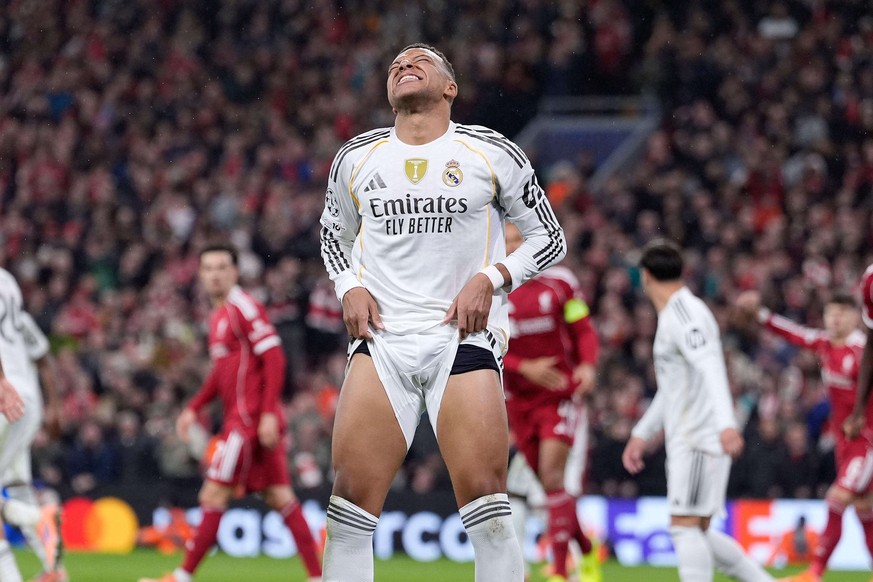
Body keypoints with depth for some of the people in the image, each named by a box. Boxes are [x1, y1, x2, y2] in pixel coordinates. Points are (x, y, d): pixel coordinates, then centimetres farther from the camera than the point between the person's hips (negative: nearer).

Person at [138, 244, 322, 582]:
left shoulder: (244, 308, -11)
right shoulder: (219, 314, 18)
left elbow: (274, 358, -17)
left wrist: (268, 414, -23)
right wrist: (193, 408, 23)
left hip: (249, 420, -10)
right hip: (240, 419, 10)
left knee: (214, 495, -6)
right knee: (279, 497, 6)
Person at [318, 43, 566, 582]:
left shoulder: (491, 154, 2)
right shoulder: (357, 158, 10)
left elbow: (550, 238, 9)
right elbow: (335, 235, 27)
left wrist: (490, 279, -7)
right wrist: (349, 288, 7)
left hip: (463, 334, -2)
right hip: (381, 336, 2)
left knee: (486, 501, -12)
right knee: (353, 497, -6)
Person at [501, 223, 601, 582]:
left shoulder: (560, 282, -2)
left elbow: (583, 331, 4)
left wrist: (588, 365, -16)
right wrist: (525, 368, -18)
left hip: (562, 395, -3)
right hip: (519, 400, 3)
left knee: (553, 474, -17)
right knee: (549, 481, 8)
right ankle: (587, 552, 30)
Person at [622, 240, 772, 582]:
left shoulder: (685, 314, -12)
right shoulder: (673, 315, 20)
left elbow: (711, 368, -27)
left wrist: (726, 423, -39)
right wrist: (641, 434, 33)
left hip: (699, 440, -10)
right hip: (687, 440, 10)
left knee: (685, 526, -14)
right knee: (697, 533, 10)